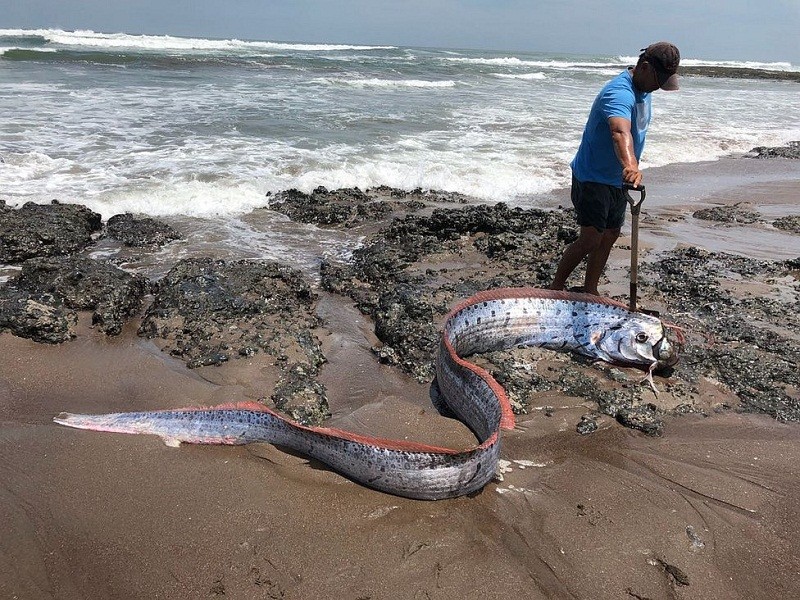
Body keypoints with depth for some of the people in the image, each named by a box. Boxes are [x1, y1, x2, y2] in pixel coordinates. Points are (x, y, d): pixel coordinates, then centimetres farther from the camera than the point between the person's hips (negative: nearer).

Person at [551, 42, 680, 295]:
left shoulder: (643, 89, 7)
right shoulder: (619, 93, -26)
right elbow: (620, 132, -47)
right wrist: (630, 165, -64)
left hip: (617, 180, 10)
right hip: (593, 178, -10)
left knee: (610, 236, 12)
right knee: (590, 239, -12)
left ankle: (590, 292, 22)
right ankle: (555, 288, 3)